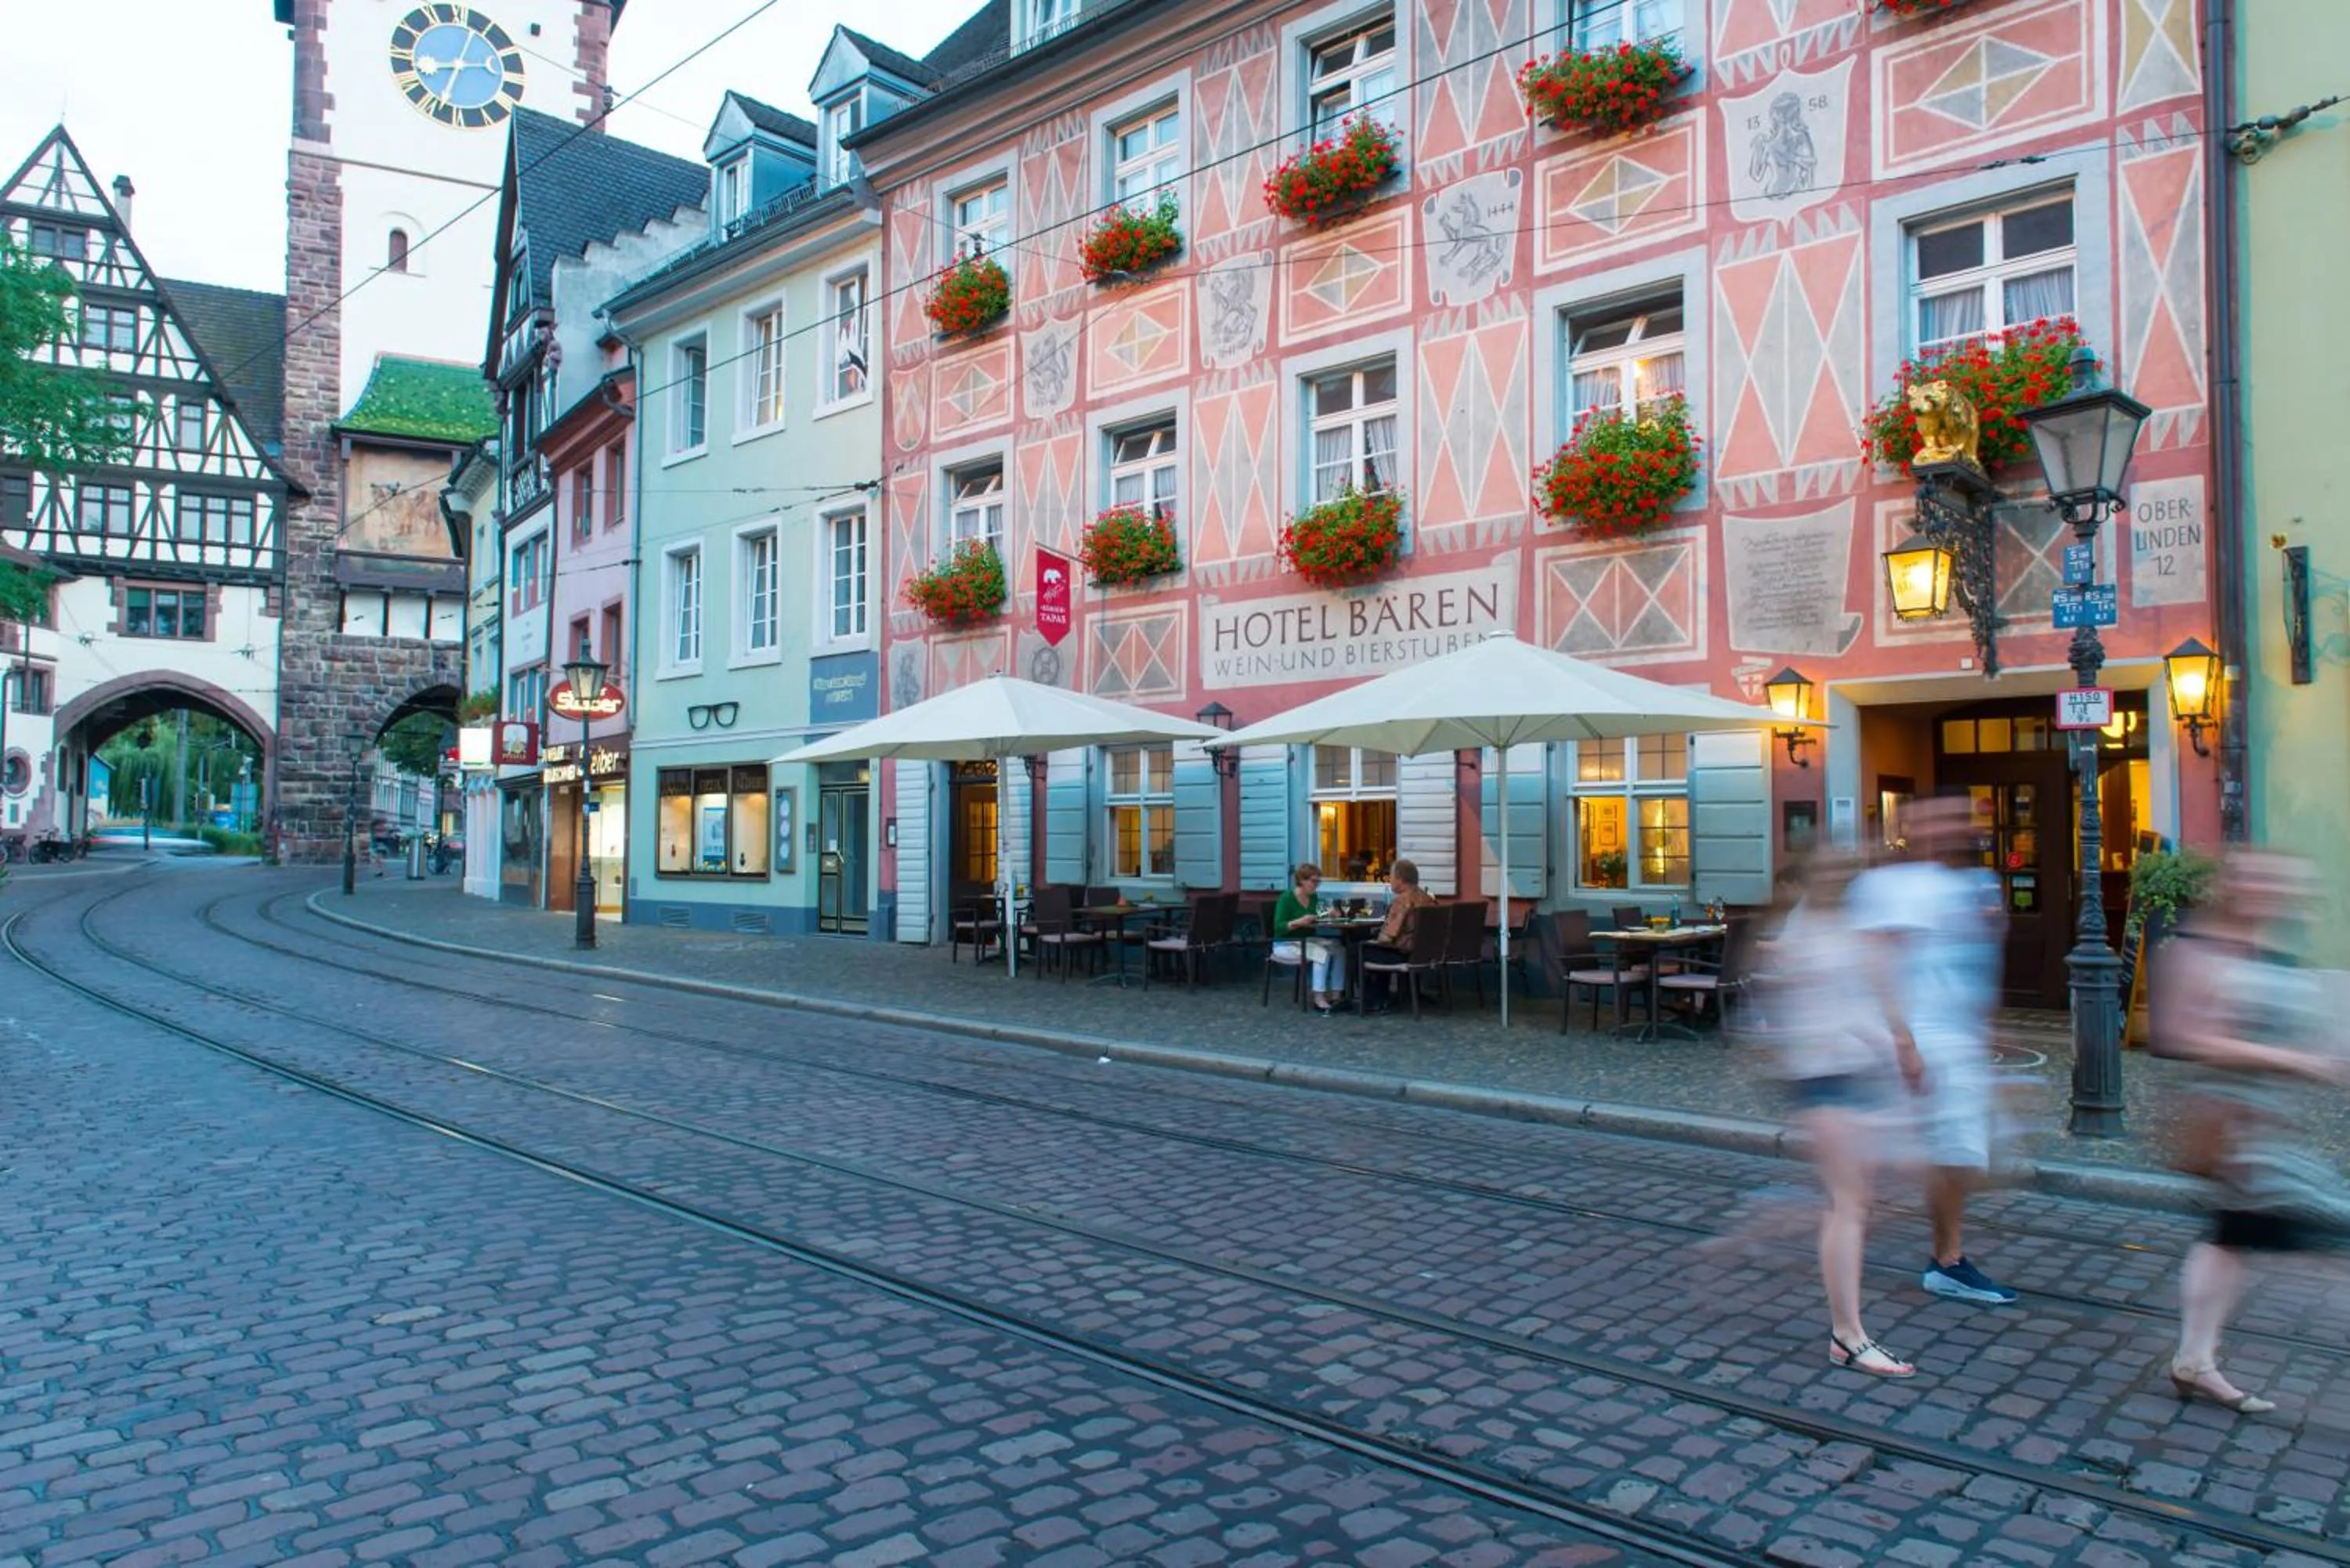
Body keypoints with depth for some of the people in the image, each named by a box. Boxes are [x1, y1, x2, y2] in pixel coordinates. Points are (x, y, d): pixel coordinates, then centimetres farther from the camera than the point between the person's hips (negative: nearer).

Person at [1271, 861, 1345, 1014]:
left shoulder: (1314, 897, 6)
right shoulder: (1287, 897, -16)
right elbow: (1279, 927, -20)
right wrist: (1299, 922, -34)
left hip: (1307, 941, 7)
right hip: (1285, 944, -7)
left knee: (1338, 949, -15)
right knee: (1322, 953, -30)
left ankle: (1334, 996, -15)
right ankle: (1319, 999, -27)